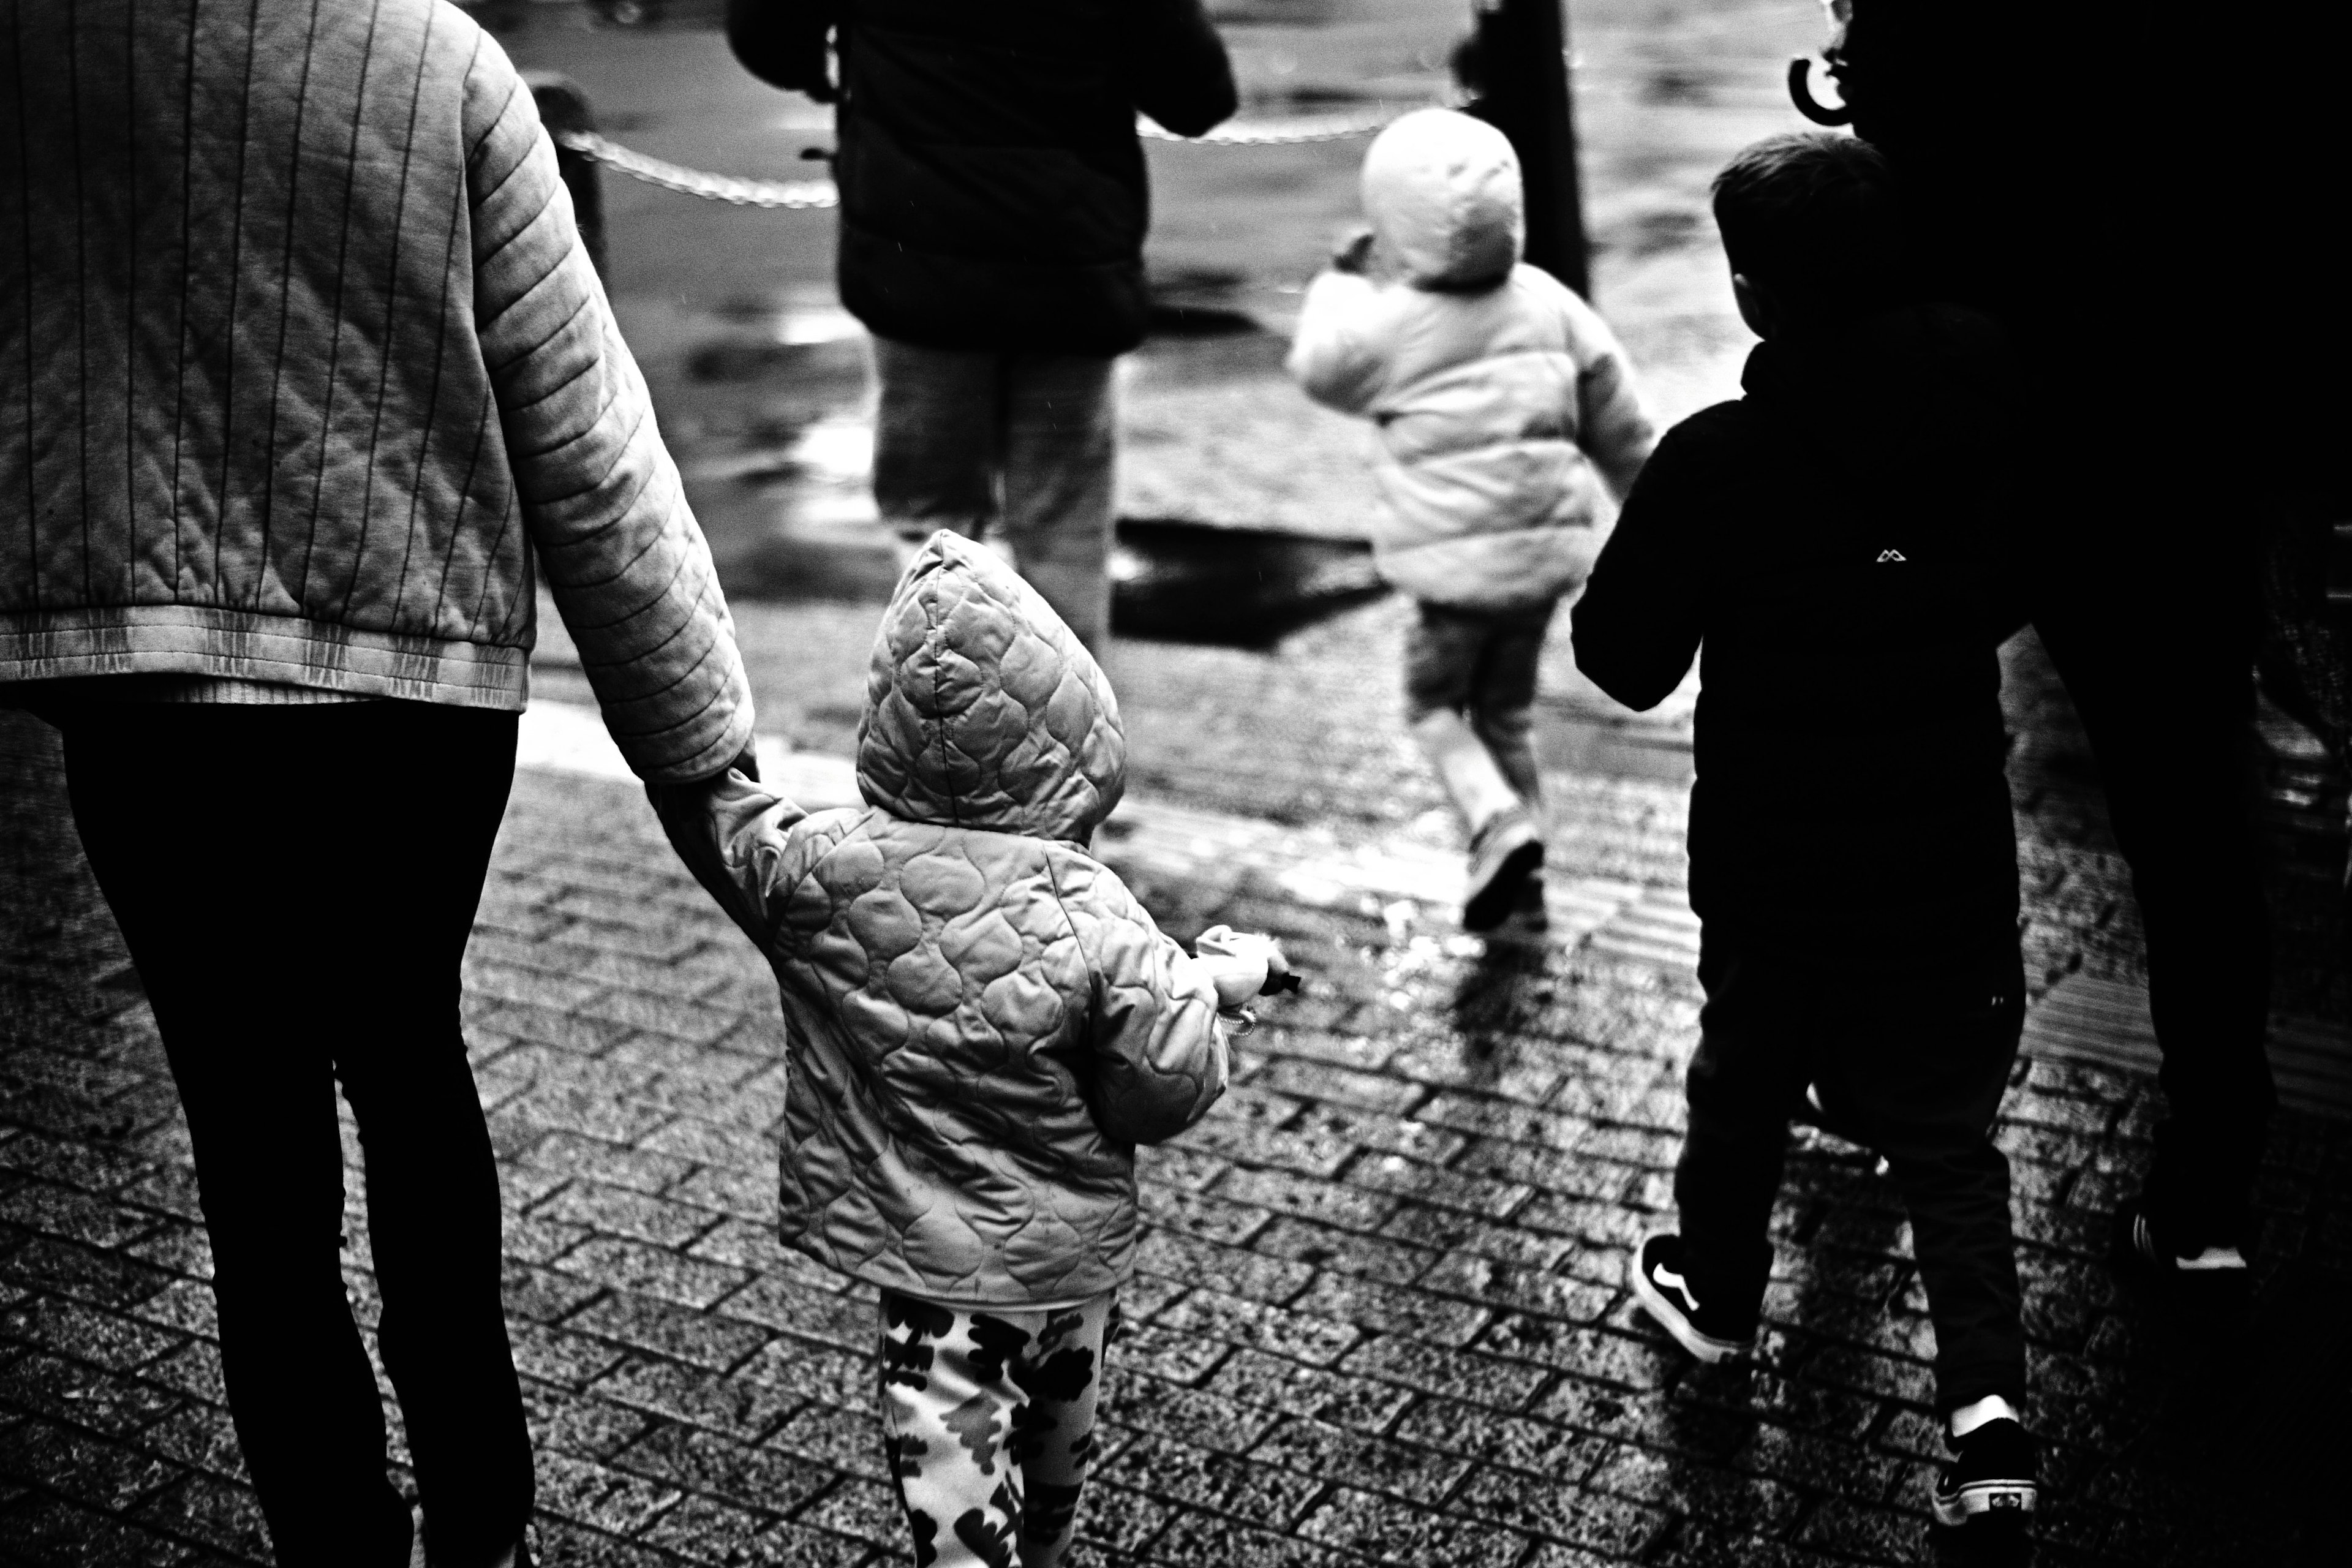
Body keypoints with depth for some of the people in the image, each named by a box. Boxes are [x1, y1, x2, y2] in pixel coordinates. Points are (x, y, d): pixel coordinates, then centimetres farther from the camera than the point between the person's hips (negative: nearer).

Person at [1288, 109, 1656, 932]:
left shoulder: (1391, 325, -11)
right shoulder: (1550, 304, 2)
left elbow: (1319, 366, 11)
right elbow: (1620, 428, 9)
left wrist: (1345, 280, 25)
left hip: (1456, 562, -5)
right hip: (1548, 548, 5)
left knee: (1435, 704, 13)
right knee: (1508, 708, 19)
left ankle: (1500, 824, -10)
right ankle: (1522, 880, 23)